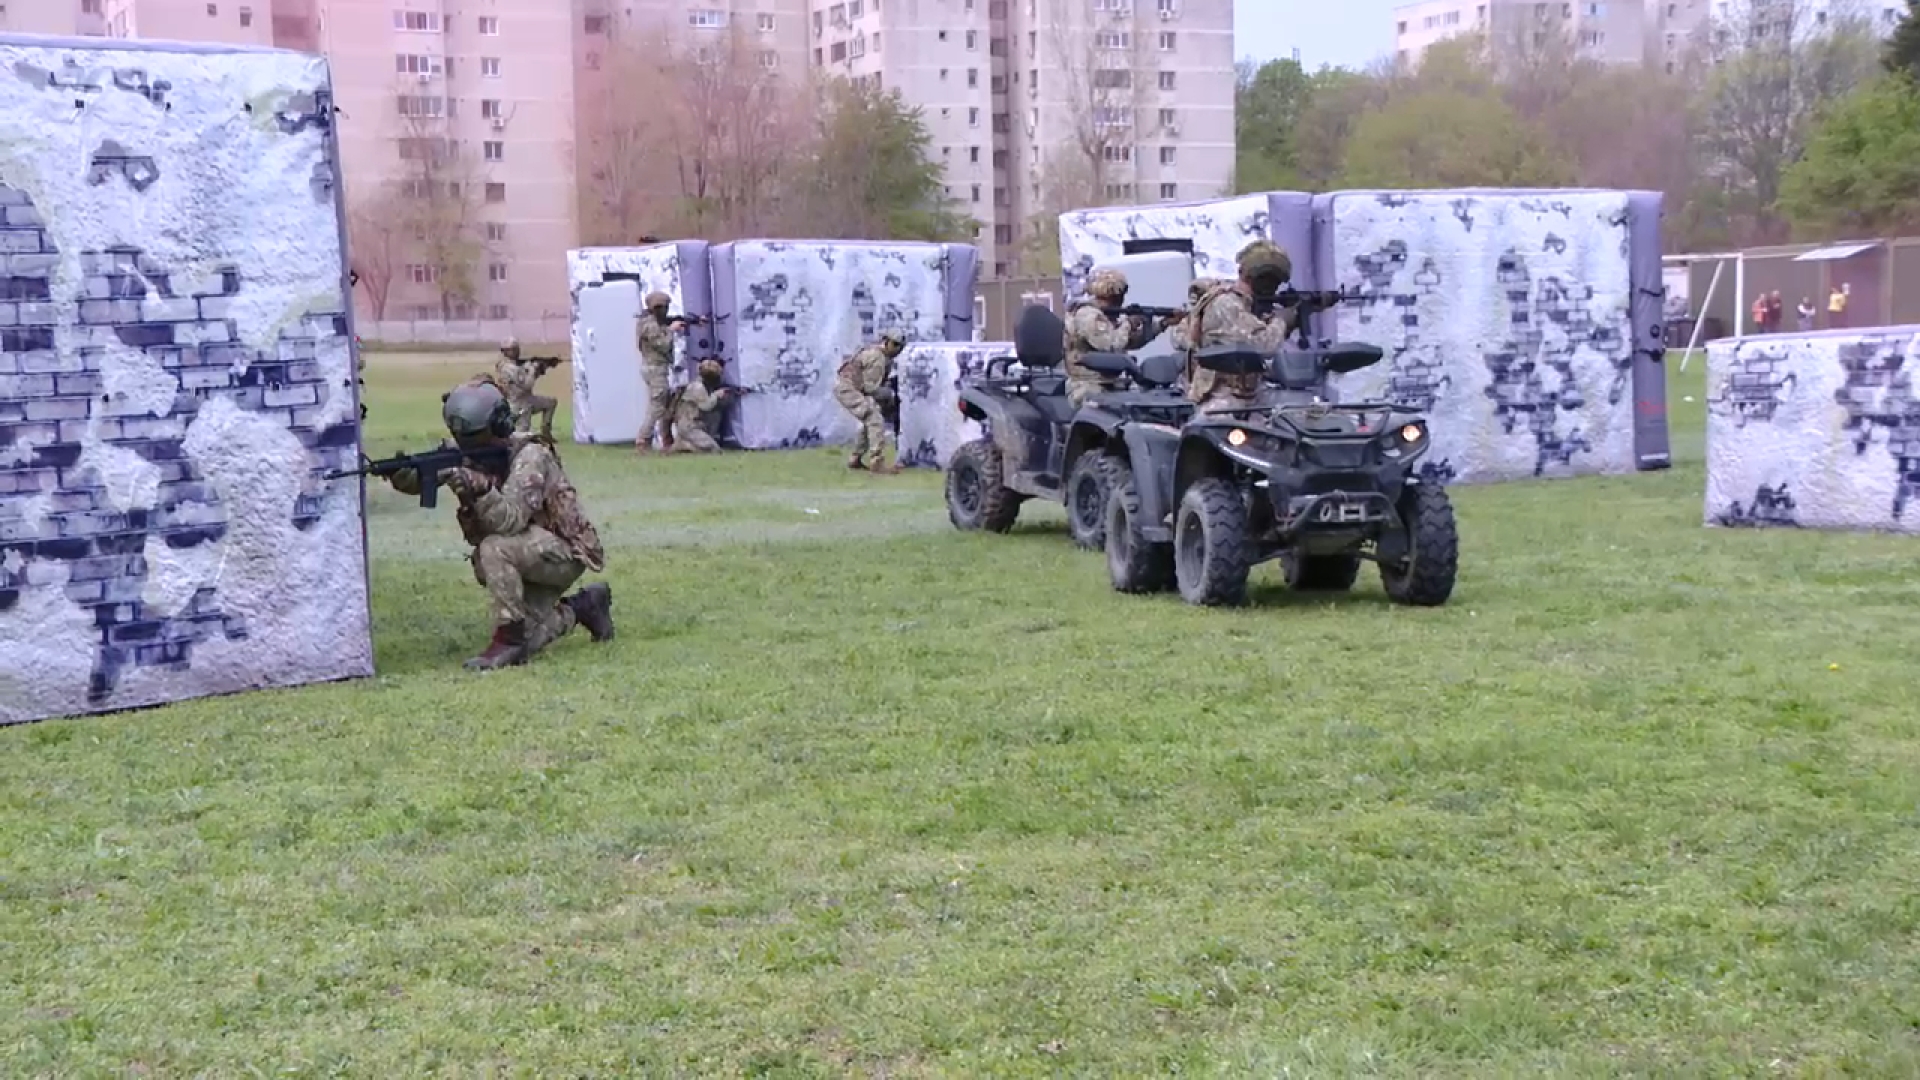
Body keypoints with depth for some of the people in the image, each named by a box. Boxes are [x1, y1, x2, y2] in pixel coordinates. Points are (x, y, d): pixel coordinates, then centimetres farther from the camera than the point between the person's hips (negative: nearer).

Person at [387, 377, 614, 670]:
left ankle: (509, 637, -21)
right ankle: (583, 607, 26)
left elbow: (511, 521, -35)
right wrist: (402, 474, -38)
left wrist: (479, 489, -50)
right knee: (523, 645, 2)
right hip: (525, 558, 8)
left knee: (495, 549, -33)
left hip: (563, 552, -8)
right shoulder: (467, 458, -2)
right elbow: (419, 475, -16)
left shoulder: (529, 455, -22)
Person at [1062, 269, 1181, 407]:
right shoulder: (1088, 316, -15)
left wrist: (1163, 323, 9)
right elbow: (1109, 346, -25)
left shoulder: (1109, 316, 16)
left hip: (1109, 386, 10)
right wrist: (1128, 324, -10)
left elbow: (1133, 341, 16)